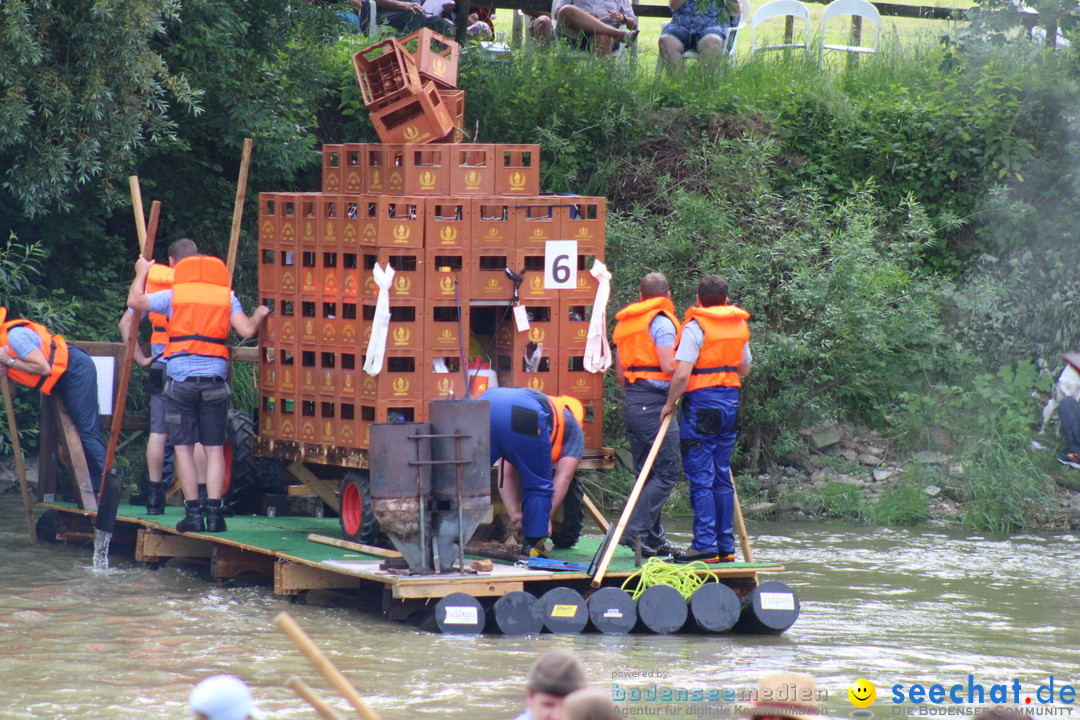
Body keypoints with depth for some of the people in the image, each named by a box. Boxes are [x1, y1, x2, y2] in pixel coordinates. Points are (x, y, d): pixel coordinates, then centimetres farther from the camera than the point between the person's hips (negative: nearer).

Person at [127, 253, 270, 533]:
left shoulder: (174, 294, 6)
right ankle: (214, 512, -3)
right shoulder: (227, 297, 8)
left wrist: (142, 273, 28)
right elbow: (247, 331, -1)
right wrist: (260, 315, 20)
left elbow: (134, 301, 11)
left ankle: (193, 513, -1)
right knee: (215, 448, 4)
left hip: (181, 380, -1)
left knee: (184, 447, 4)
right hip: (214, 380, 1)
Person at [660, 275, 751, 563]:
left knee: (701, 477, -5)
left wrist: (670, 404, -6)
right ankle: (726, 546, 12)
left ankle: (705, 546, -9)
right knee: (722, 476, 12)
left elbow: (682, 374, -18)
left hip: (701, 402, -7)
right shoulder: (739, 326, 10)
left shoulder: (695, 327, -11)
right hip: (730, 403, 7)